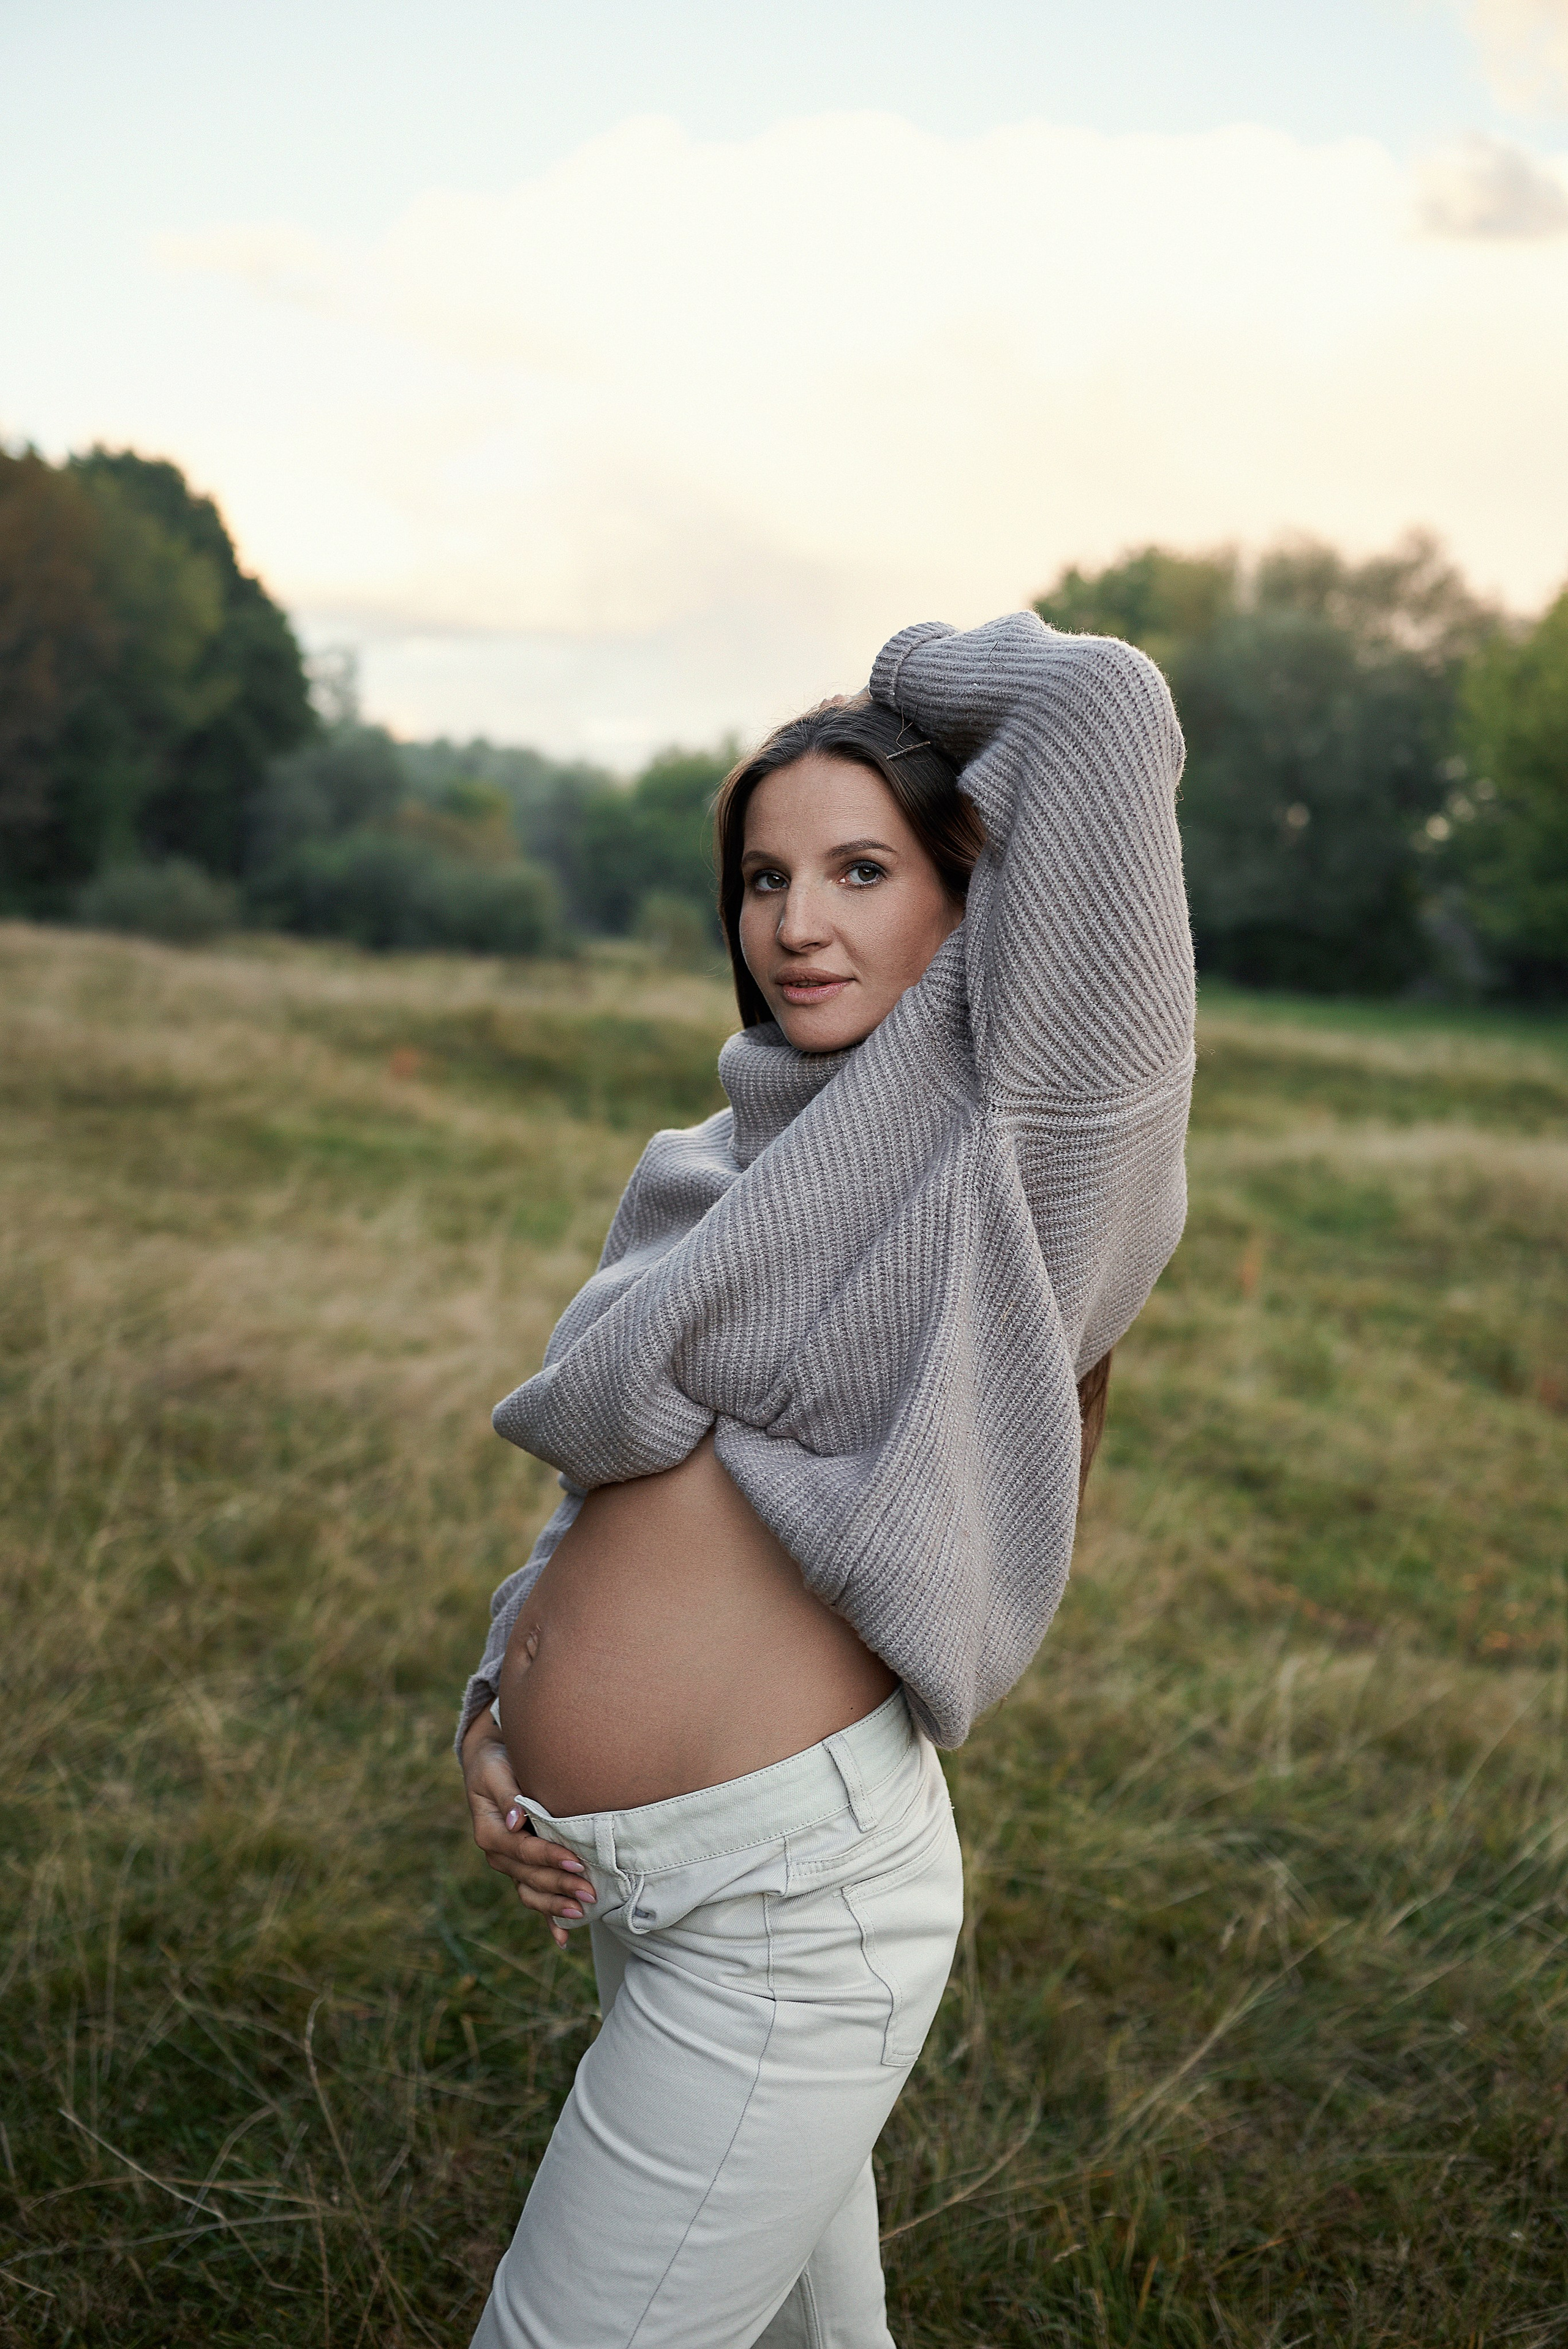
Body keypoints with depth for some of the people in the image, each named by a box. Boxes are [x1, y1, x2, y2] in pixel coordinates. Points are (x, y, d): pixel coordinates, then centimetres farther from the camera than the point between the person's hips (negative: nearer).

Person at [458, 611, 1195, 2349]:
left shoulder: (1003, 1113, -11)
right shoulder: (722, 1163, 12)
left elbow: (1108, 709, -20)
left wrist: (926, 672, 0)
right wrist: (500, 1699, 5)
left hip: (785, 1905, -8)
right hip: (627, 1876, 8)